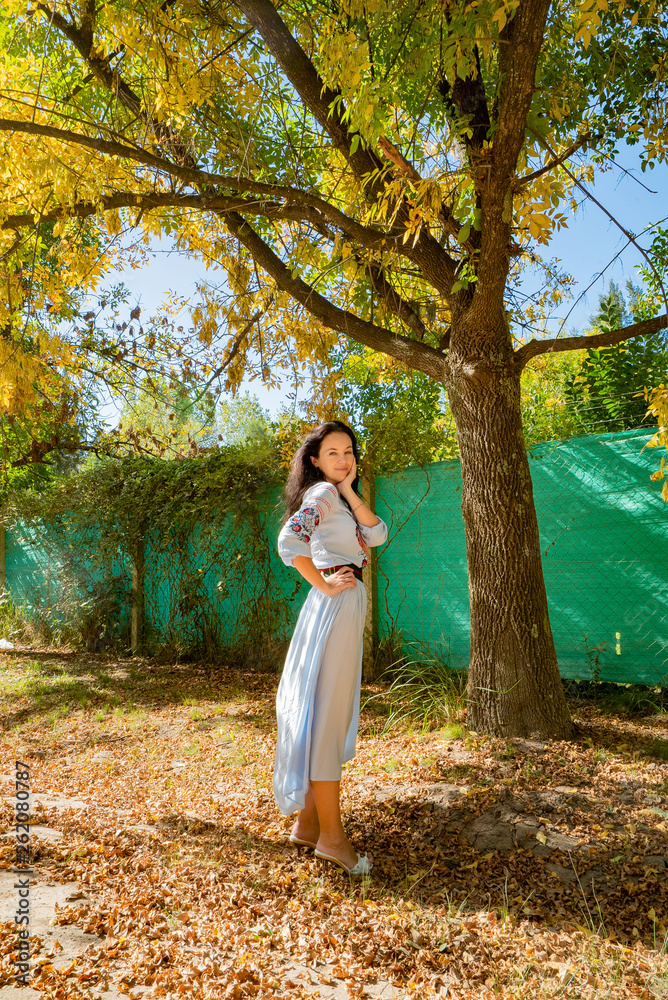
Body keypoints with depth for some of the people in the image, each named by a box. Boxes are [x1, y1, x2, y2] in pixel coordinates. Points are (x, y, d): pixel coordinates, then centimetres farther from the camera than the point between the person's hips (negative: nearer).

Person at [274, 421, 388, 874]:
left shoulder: (339, 497, 21)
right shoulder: (321, 492, -8)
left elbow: (378, 534, 6)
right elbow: (290, 540, -25)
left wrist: (350, 490, 0)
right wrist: (324, 584, -17)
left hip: (349, 605, 10)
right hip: (334, 605, -10)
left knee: (331, 714, 13)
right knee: (327, 714, -5)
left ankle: (308, 823, 23)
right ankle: (331, 834, 5)